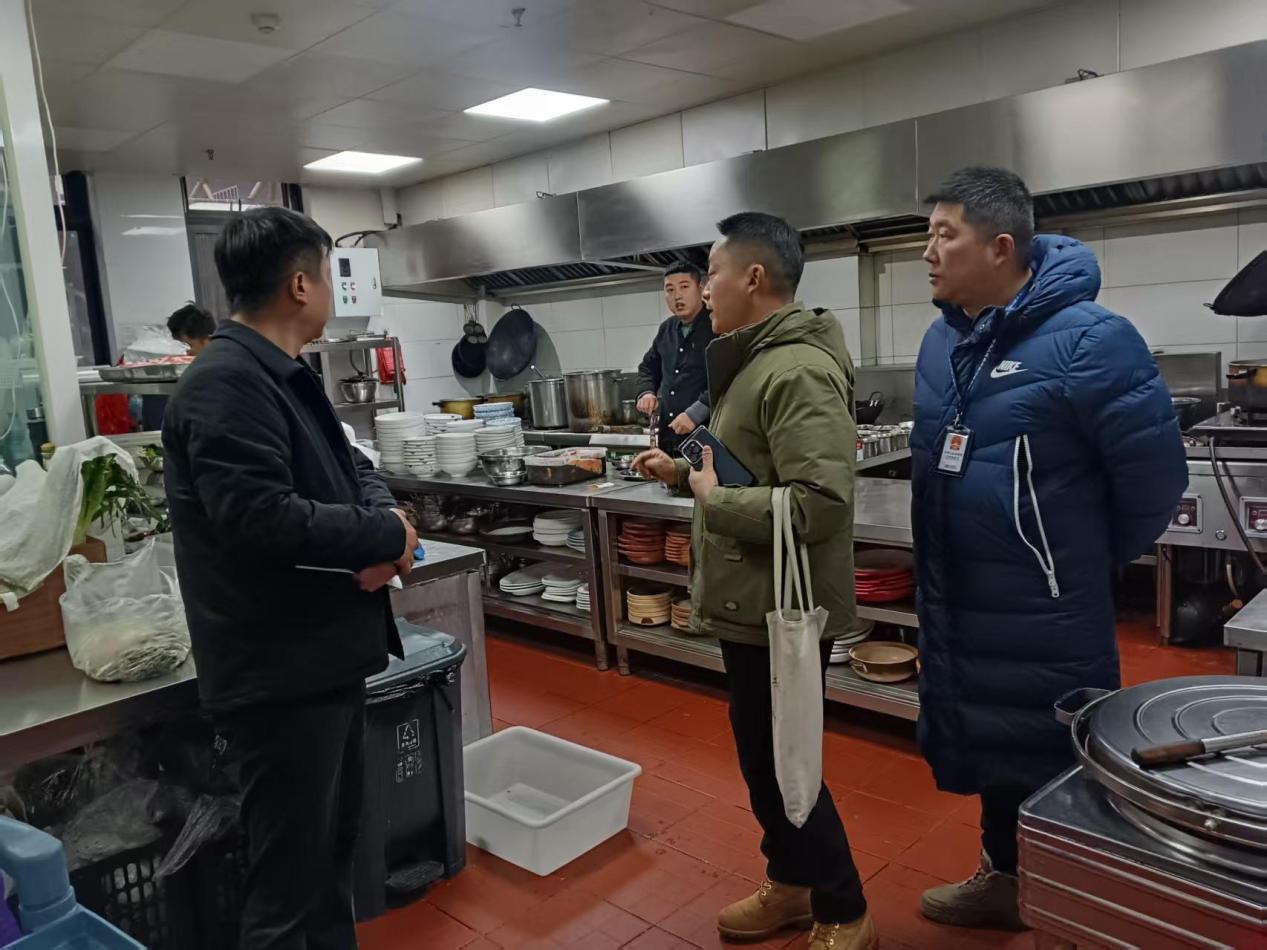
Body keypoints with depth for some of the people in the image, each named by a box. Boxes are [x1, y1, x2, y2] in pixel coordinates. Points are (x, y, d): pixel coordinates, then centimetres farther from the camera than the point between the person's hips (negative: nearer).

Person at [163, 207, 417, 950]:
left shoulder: (285, 377, 12)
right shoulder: (226, 384, -20)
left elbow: (351, 465, 15)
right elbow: (260, 519, -31)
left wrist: (386, 521, -8)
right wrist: (386, 535, -18)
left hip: (327, 657, 10)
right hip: (282, 673, -10)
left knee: (334, 845, 25)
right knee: (291, 878, 3)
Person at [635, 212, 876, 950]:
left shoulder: (798, 371, -23)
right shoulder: (756, 363, 11)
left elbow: (820, 502, -32)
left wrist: (715, 501, -22)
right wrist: (686, 471, 9)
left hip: (782, 609, -10)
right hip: (753, 602, 10)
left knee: (781, 764, 5)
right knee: (763, 755, 21)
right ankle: (792, 884, 40)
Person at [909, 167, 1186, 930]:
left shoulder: (1085, 338, -19)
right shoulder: (942, 342, 4)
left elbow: (1155, 473, -13)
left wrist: (1095, 561, 0)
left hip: (1046, 608, -7)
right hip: (957, 603, 7)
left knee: (1056, 758, 8)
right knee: (983, 743, 21)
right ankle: (1004, 876, 43)